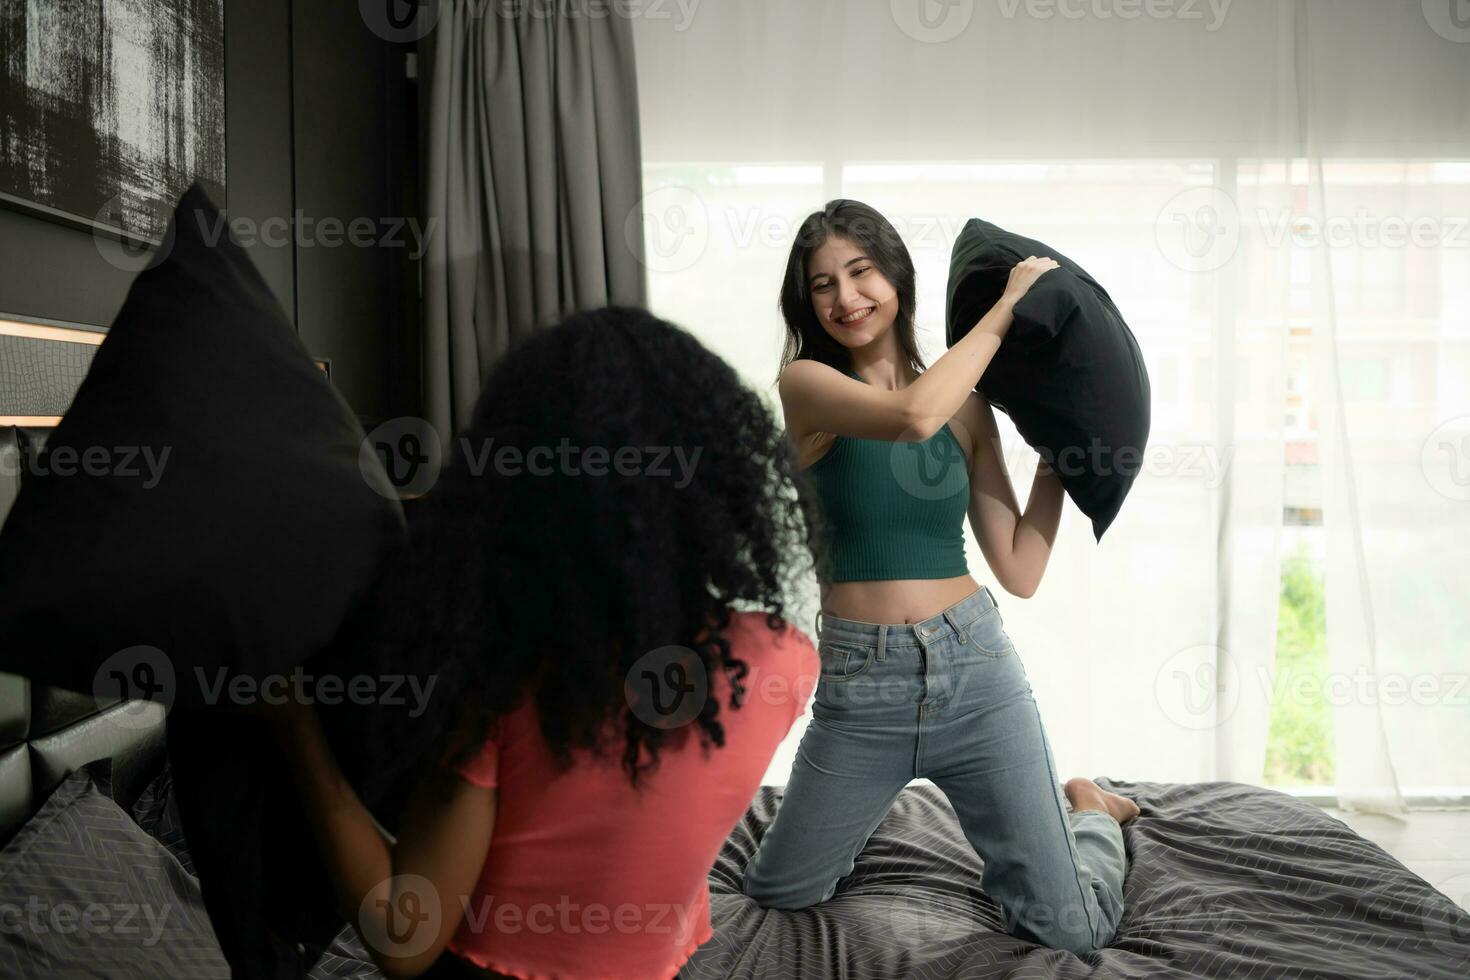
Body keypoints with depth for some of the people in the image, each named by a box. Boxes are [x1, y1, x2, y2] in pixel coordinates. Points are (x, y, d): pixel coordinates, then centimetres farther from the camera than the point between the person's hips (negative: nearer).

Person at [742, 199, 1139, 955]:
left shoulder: (968, 409, 5)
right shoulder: (806, 383, -6)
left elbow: (1020, 571, 2)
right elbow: (912, 415, -28)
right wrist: (1003, 309, -16)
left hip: (974, 671, 1)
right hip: (860, 689, -1)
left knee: (1073, 930, -1)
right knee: (778, 894, 15)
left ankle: (1087, 812, 32)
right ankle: (868, 810, 44)